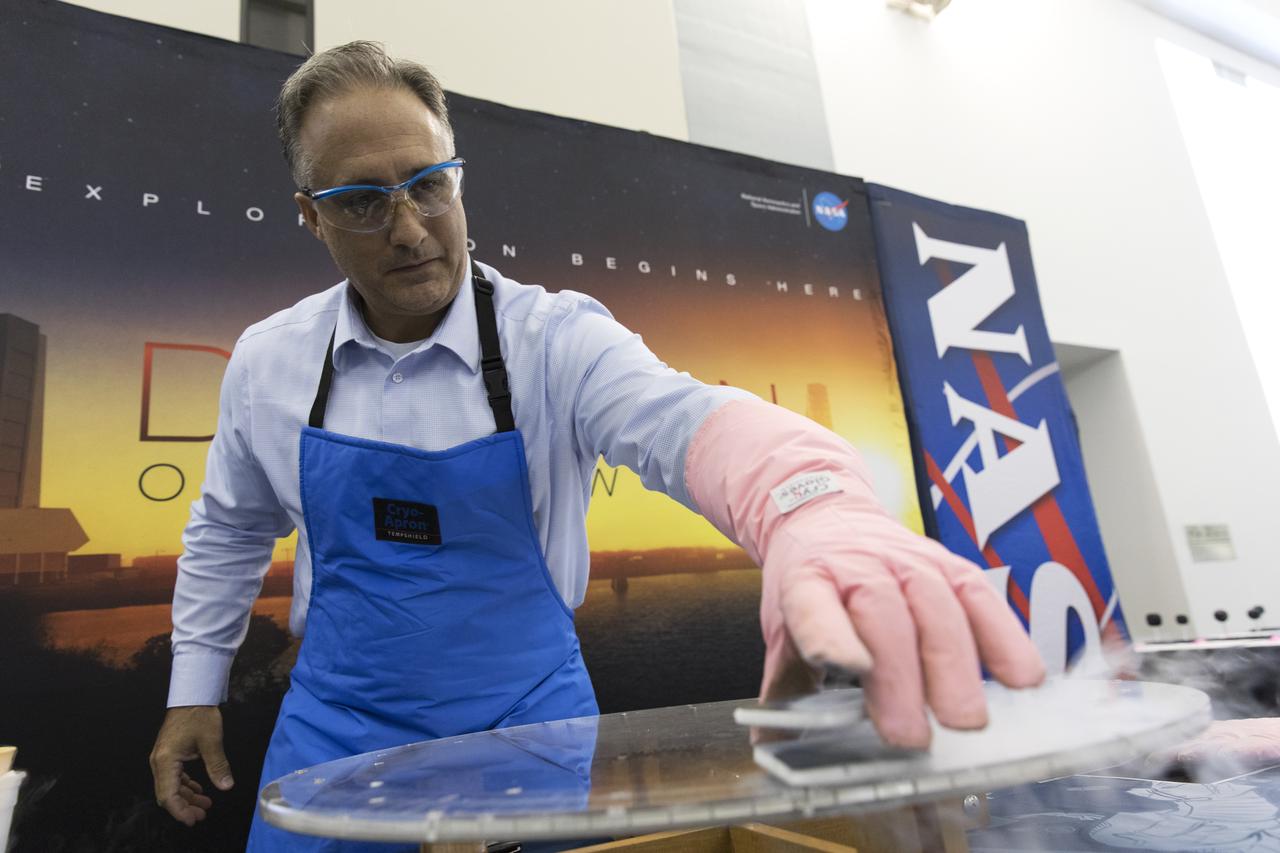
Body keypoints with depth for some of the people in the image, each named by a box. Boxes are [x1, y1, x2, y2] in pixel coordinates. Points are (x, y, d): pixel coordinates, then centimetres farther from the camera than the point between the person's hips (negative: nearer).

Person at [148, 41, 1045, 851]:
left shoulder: (553, 338, -17)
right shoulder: (265, 361, -4)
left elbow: (686, 420, -37)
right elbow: (229, 531, 11)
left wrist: (813, 515, -58)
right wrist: (195, 689, 14)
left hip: (527, 714, -2)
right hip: (338, 721, 3)